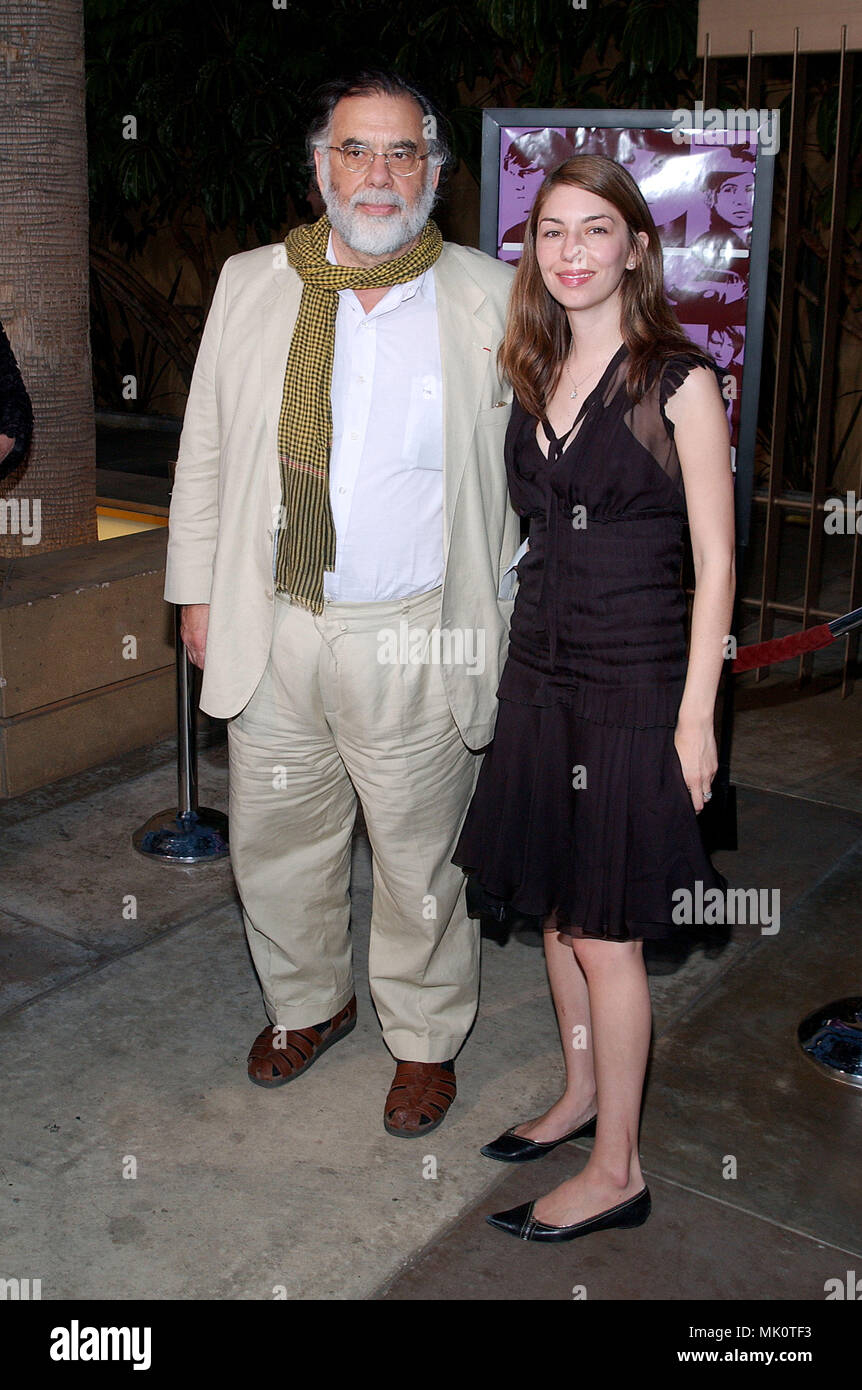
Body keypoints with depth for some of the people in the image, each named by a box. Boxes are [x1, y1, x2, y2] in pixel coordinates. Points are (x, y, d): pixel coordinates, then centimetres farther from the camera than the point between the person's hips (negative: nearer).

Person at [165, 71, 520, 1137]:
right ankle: (307, 1003, 41)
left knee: (420, 857, 9)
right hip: (270, 628, 3)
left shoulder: (488, 298, 1)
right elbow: (205, 449, 10)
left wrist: (510, 612, 2)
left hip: (417, 639, -2)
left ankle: (425, 1038, 33)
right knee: (274, 844, 15)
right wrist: (196, 589, 8)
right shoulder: (250, 286, 6)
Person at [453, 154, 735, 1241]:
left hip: (634, 681, -6)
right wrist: (523, 648, 14)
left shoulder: (678, 378, -9)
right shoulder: (537, 376, 10)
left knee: (604, 931, 2)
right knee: (555, 905, 16)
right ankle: (581, 1093, 38)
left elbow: (715, 559, -10)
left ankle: (617, 1170, 18)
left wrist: (695, 714, -13)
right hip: (540, 666, 6)